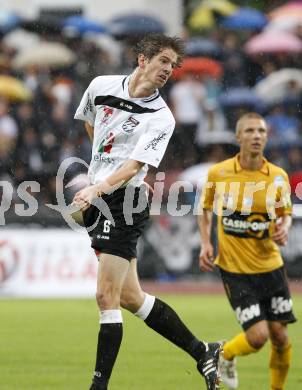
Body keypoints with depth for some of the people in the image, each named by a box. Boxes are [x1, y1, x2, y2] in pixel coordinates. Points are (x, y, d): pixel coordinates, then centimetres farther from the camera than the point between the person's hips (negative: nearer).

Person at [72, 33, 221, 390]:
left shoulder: (161, 117, -8)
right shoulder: (102, 86, 6)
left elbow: (135, 164, -20)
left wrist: (97, 189, -34)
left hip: (124, 203, -6)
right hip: (96, 201, 6)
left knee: (107, 297, -11)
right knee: (129, 297, 8)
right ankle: (201, 352, 20)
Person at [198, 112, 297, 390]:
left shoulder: (278, 176, -4)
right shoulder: (218, 173, -7)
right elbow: (205, 208, 11)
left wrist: (284, 227, -11)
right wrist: (205, 243, -1)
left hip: (270, 265, 3)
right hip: (235, 269, -2)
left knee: (279, 335, 2)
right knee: (258, 336, -12)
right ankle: (226, 355, 22)